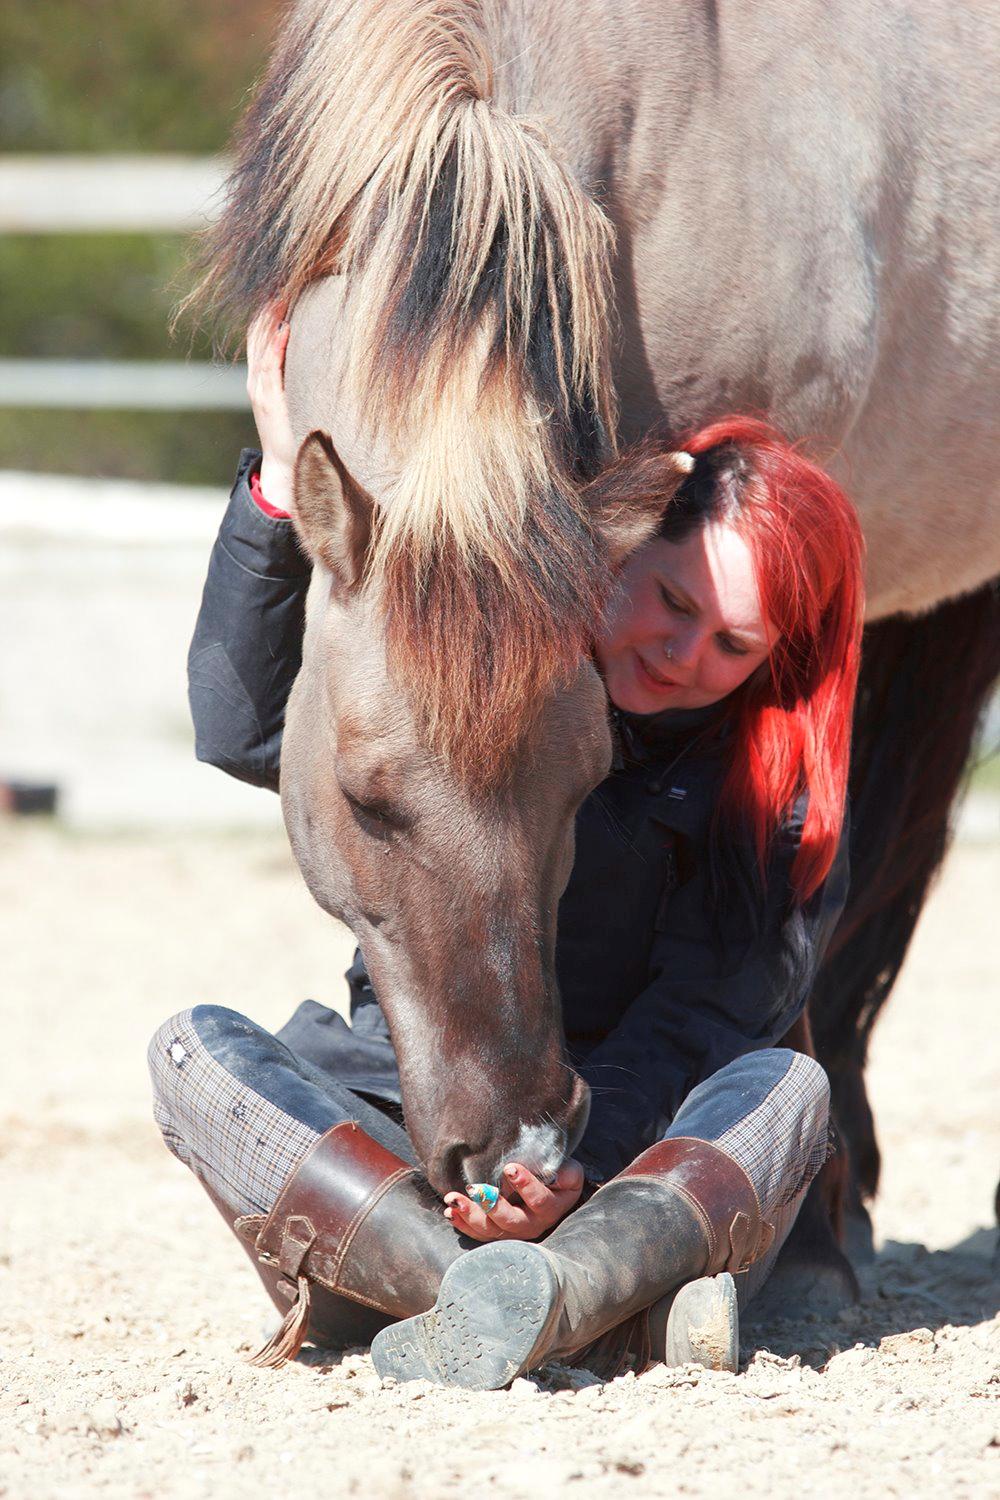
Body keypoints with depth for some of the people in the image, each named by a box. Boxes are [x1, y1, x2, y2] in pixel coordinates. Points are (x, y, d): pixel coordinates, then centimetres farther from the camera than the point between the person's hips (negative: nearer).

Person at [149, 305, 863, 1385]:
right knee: (193, 1051, -24)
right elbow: (246, 726, -9)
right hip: (393, 1143, 1)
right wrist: (279, 486, -19)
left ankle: (553, 1298, -58)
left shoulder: (782, 803, -2)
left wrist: (581, 1161, -31)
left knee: (786, 1090, -30)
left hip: (622, 1176, -1)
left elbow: (688, 1032, -11)